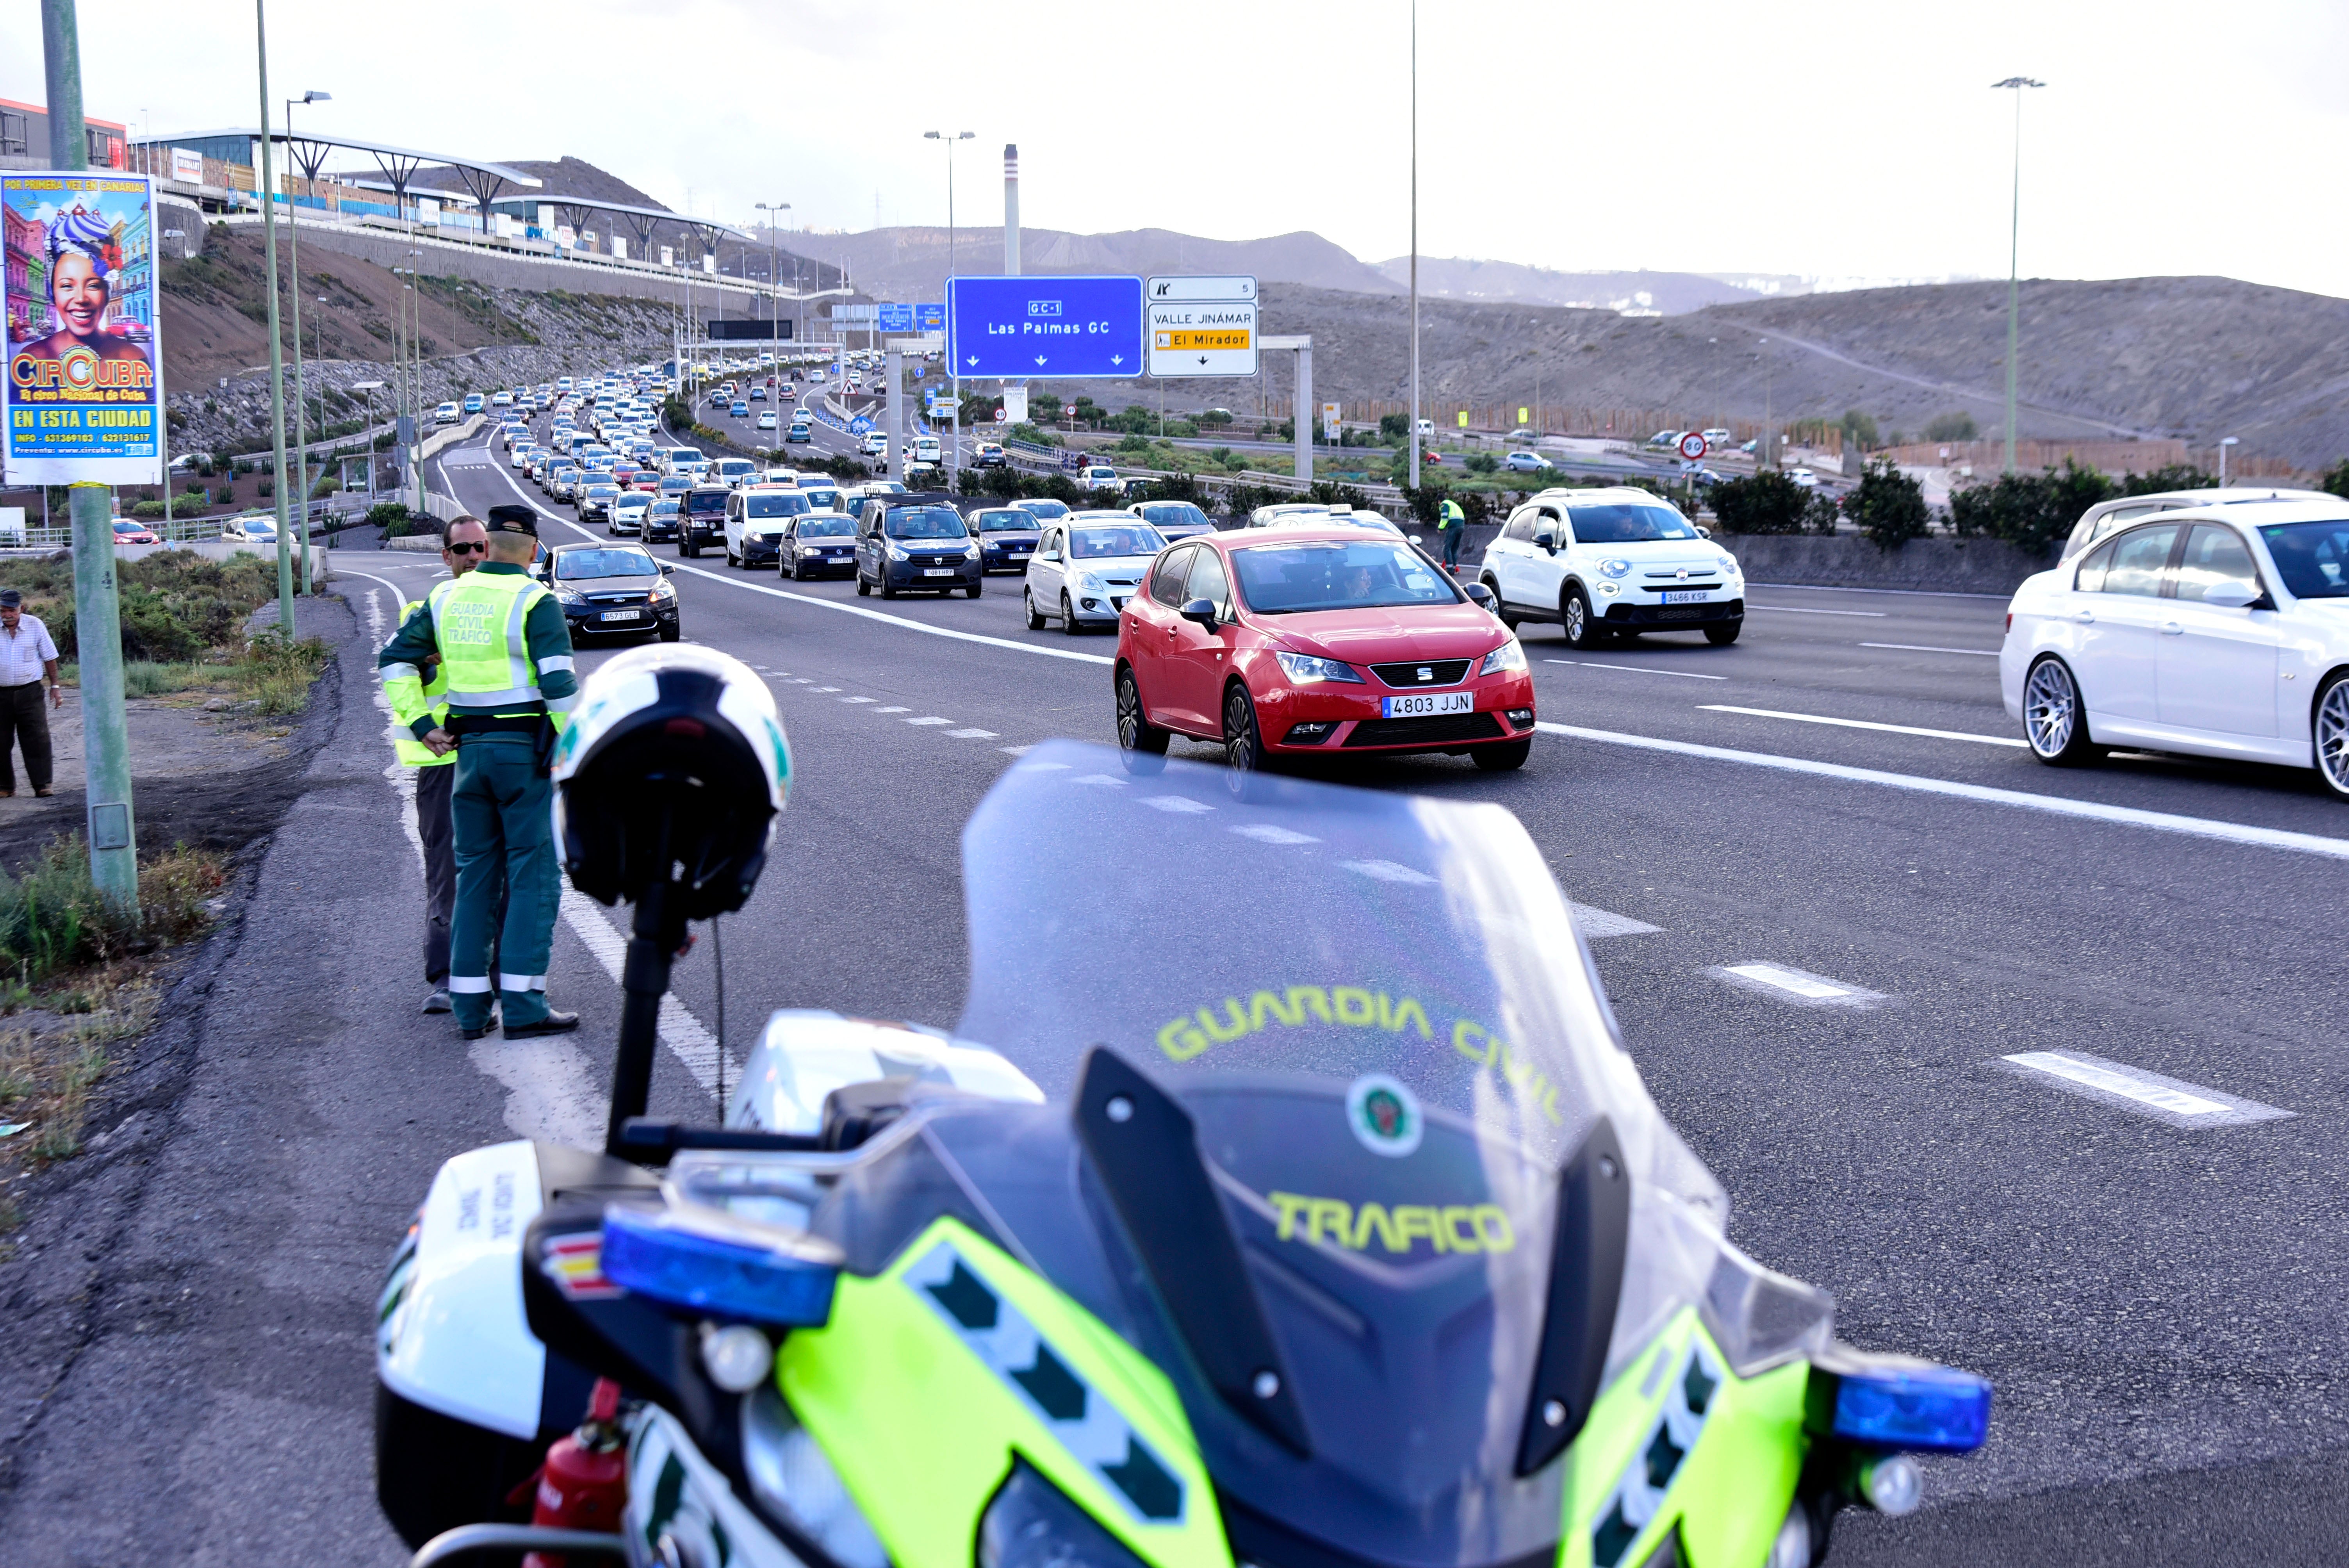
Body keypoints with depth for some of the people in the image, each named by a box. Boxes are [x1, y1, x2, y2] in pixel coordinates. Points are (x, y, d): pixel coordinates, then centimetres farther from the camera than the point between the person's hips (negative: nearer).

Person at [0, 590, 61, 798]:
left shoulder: (35, 625, -1)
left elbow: (49, 657, 7)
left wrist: (55, 687, 8)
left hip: (30, 691, -1)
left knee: (37, 739, -5)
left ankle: (42, 785, 0)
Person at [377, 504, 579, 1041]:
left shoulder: (447, 598, 8)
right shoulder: (535, 601, -10)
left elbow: (393, 657, 16)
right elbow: (558, 683, -18)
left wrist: (420, 725, 17)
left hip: (468, 748, 5)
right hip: (526, 749, -5)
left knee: (474, 873, 12)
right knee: (532, 876, 0)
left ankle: (471, 1006, 13)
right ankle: (523, 1006, -3)